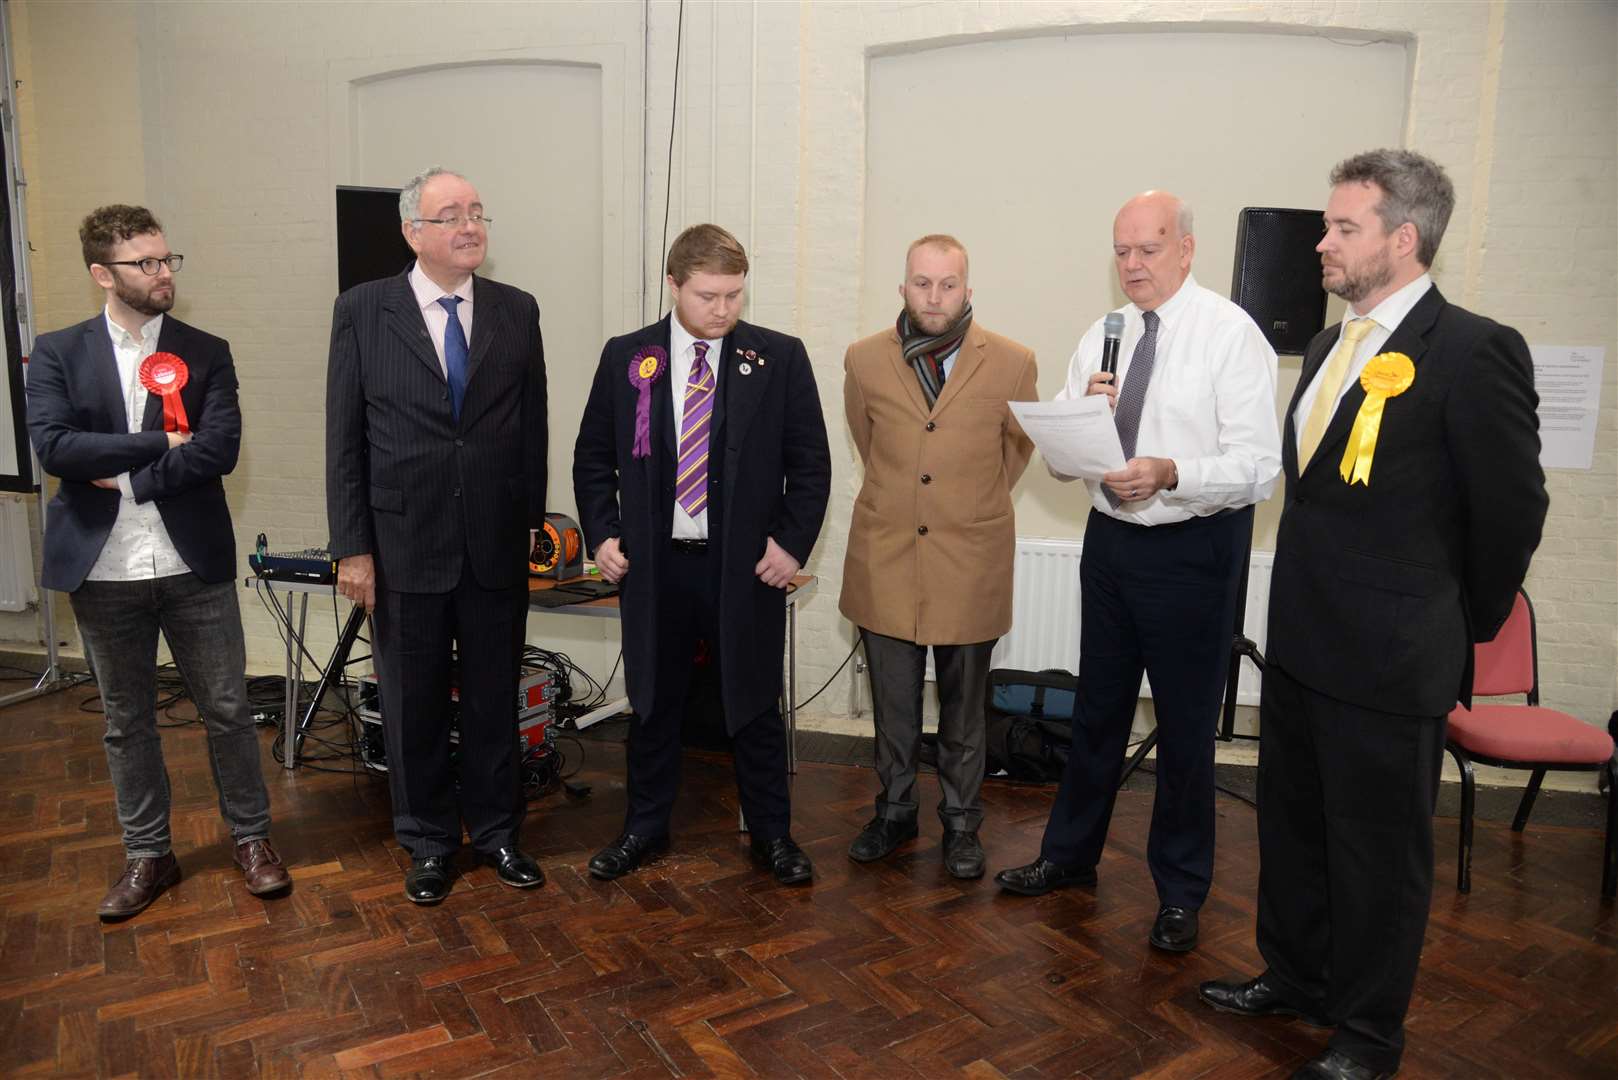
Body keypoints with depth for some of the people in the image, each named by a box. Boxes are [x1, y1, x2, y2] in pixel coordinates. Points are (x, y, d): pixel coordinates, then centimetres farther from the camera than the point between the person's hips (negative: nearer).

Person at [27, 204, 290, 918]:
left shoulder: (206, 353, 2)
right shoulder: (57, 354, 4)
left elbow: (220, 448, -12)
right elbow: (53, 447, -11)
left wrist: (126, 479, -13)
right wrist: (160, 443, -13)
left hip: (194, 565, -1)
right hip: (103, 571, 1)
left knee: (227, 709, 6)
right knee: (127, 720, 13)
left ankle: (251, 837, 25)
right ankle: (147, 855, 29)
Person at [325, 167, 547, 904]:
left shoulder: (517, 311, 3)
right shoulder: (363, 311, -2)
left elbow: (532, 426, 6)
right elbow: (344, 439, -3)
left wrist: (531, 519, 6)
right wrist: (352, 547, -6)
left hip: (497, 546, 1)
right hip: (405, 546, -1)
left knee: (494, 698, 12)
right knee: (415, 704, 12)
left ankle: (495, 830, 31)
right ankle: (428, 841, 30)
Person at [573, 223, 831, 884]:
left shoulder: (780, 358, -2)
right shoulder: (625, 357, 2)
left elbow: (810, 463, 1)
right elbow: (593, 458, 9)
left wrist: (791, 543, -7)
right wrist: (603, 535, -2)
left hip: (747, 567, -1)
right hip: (652, 564, 2)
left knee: (754, 705, 10)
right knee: (653, 703, 14)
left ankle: (772, 835, 28)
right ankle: (645, 828, 33)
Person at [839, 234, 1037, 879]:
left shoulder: (1012, 364, -5)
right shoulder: (864, 361, 0)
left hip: (970, 565, -1)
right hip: (885, 560, 2)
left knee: (963, 711, 12)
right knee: (892, 706, 13)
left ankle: (961, 822, 30)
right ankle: (894, 811, 33)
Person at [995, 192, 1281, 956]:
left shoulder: (1232, 334, -9)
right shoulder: (1102, 337, 7)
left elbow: (1259, 465, -17)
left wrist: (1171, 473, -32)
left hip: (1194, 549, -5)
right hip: (1110, 540, 5)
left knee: (1186, 725, 6)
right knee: (1098, 710, 18)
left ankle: (1179, 892, 26)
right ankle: (1070, 856, 36)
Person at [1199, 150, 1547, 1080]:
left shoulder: (1473, 351, -15)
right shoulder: (1333, 345, 10)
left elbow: (1512, 507, -11)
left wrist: (1466, 625, -1)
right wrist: (1305, 606, 13)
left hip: (1390, 661, -8)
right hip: (1300, 644, 8)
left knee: (1379, 851, 9)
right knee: (1293, 826, 21)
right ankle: (1296, 977, 42)